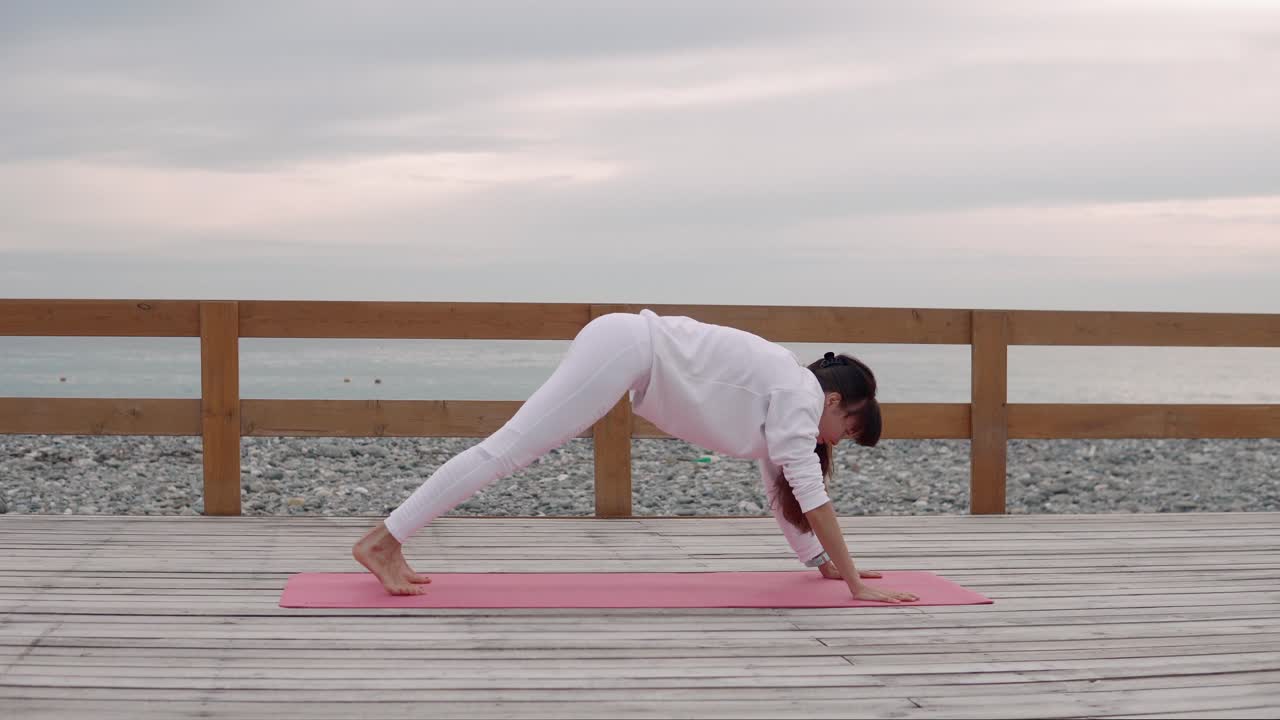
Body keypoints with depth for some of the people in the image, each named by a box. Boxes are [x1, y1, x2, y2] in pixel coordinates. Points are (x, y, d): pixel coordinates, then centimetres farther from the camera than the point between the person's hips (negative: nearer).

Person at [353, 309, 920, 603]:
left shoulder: (783, 392, 19)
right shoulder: (799, 395, -7)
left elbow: (781, 485, 25)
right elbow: (810, 493, -12)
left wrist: (819, 559, 26)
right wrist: (854, 581, -9)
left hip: (627, 349, 9)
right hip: (624, 348, -9)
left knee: (513, 450, 5)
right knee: (509, 448, -13)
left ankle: (389, 544, 4)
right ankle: (382, 540, -15)